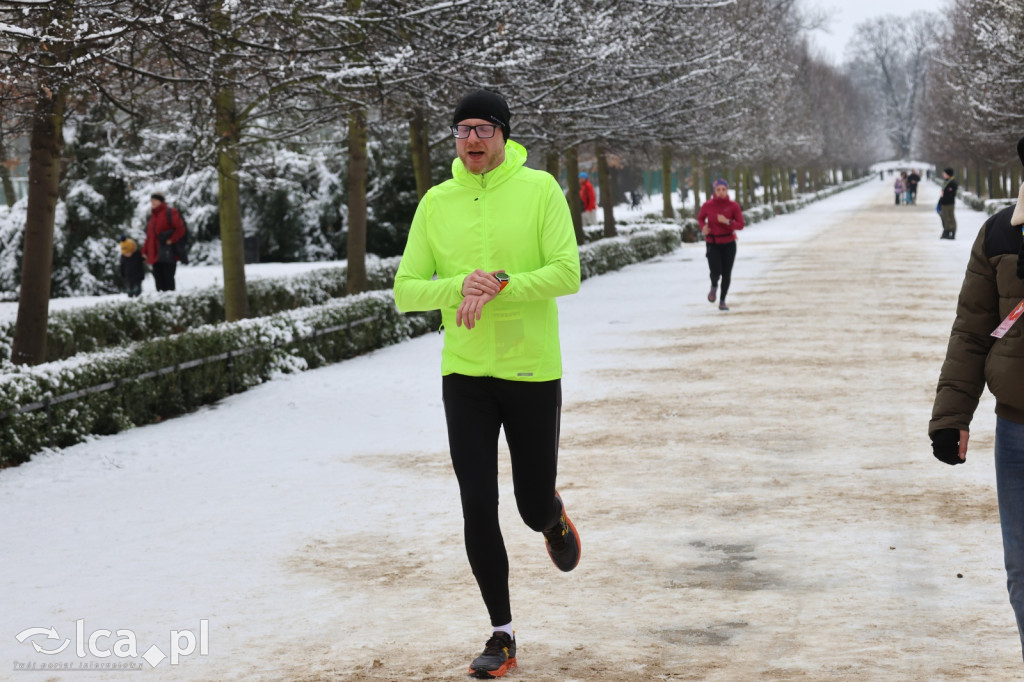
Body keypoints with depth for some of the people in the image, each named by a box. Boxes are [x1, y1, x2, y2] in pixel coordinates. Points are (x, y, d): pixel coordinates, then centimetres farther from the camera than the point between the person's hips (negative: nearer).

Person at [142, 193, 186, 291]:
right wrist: (145, 251, 13)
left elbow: (180, 229, -9)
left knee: (168, 278, -8)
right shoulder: (152, 216, 20)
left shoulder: (170, 213, -2)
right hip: (155, 255, 7)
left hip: (168, 253, -7)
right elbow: (149, 235, 21)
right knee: (158, 278, 7)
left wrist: (171, 240, -17)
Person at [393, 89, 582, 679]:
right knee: (479, 509, -1)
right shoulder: (436, 203, 3)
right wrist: (459, 286, -18)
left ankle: (554, 518, 48)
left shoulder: (539, 189, -6)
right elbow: (406, 292, 1)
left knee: (534, 508, 8)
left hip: (533, 372, -2)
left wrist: (497, 288, -24)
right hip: (464, 376, 2)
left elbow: (567, 273, -14)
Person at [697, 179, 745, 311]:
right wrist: (703, 227, -9)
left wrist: (727, 222, -24)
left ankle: (722, 301, 22)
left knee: (726, 274, 4)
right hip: (713, 244, -1)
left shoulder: (733, 206, -8)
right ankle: (714, 286, 21)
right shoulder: (708, 205, -6)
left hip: (729, 244, 1)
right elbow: (700, 218, 12)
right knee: (715, 272, -15)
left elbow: (740, 225, -7)